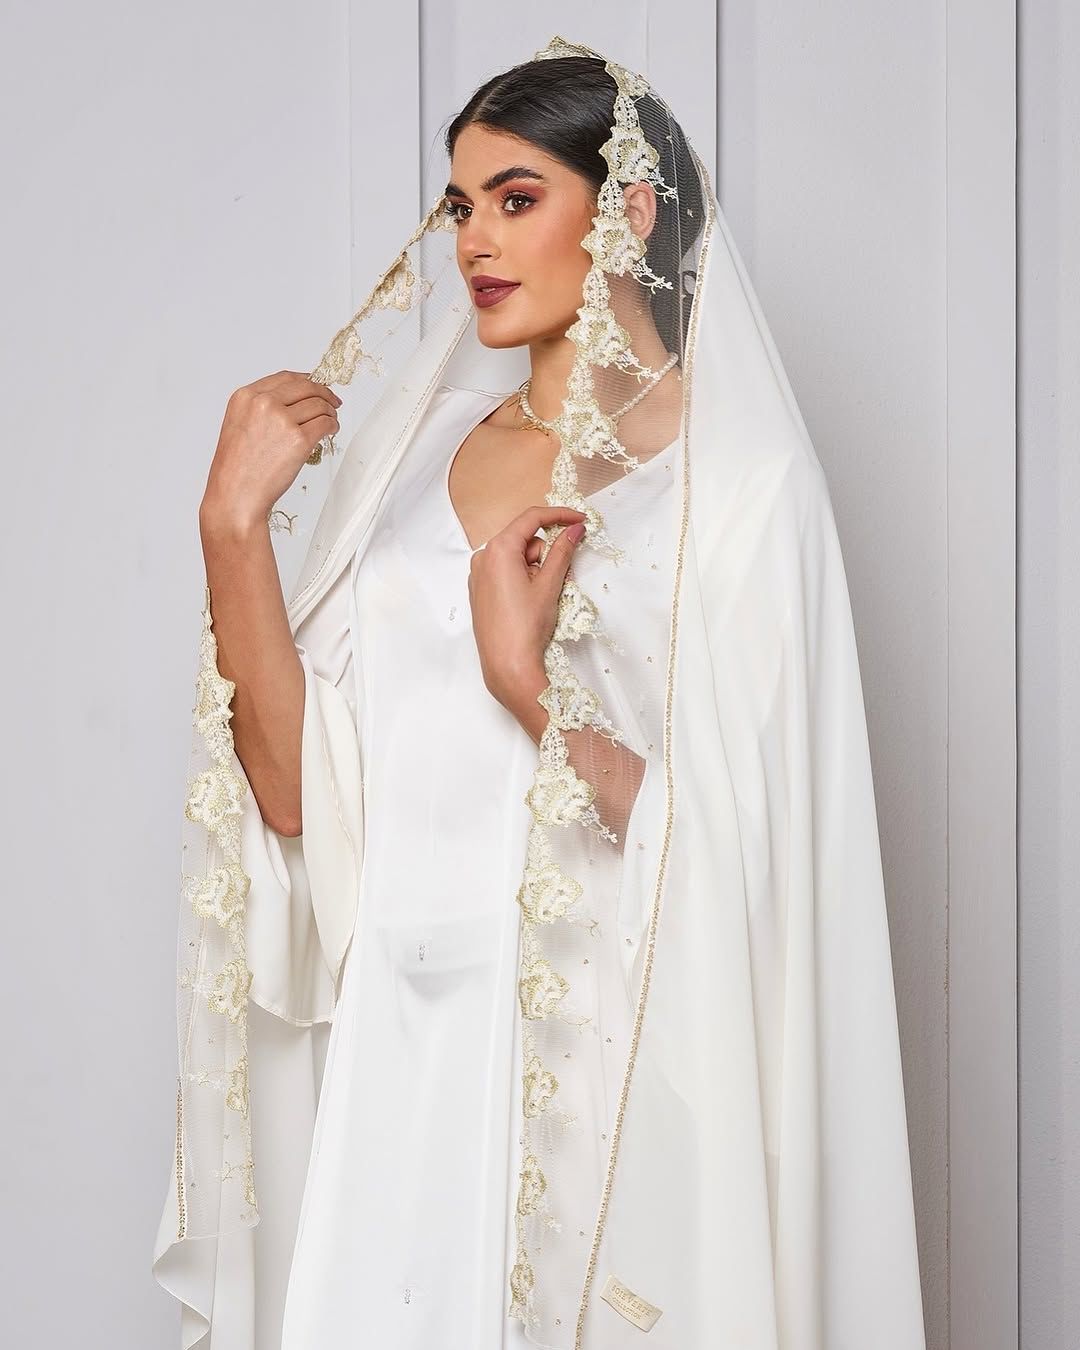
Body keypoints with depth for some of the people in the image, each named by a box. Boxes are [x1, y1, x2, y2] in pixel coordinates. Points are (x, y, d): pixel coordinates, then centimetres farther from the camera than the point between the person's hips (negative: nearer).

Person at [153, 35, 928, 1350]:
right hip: (387, 1046, 4)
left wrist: (526, 686, -22)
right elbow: (294, 793, 0)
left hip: (597, 1061, -4)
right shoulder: (417, 445, 7)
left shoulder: (734, 474, -7)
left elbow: (742, 857, -12)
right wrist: (234, 525, -9)